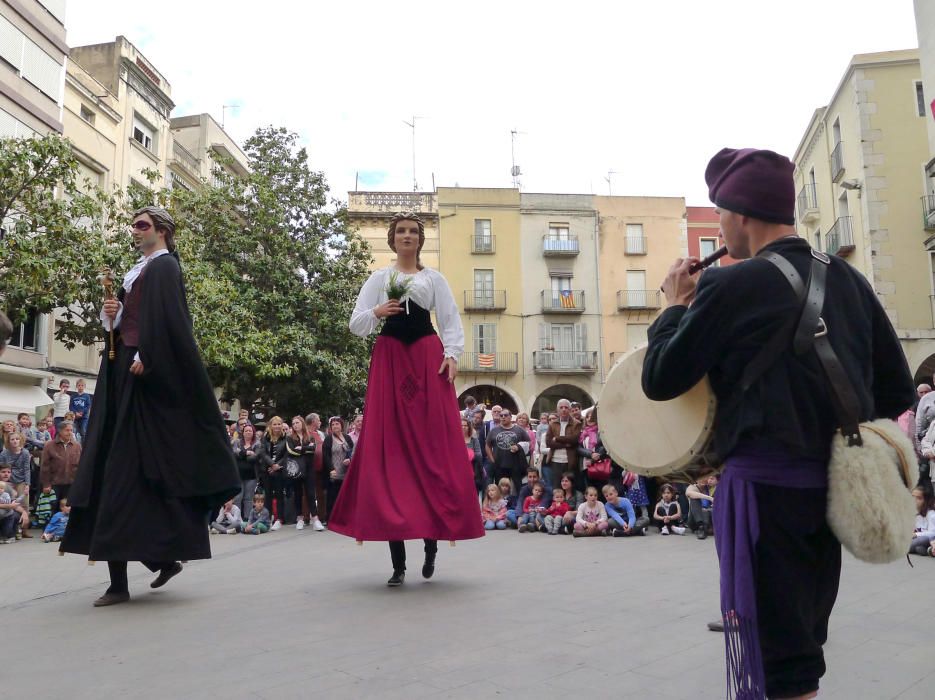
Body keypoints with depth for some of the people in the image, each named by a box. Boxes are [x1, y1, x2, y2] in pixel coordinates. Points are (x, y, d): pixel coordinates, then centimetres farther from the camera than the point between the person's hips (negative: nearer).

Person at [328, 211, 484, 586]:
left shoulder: (434, 278, 13)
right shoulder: (378, 278, 15)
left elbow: (452, 321, 7)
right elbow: (355, 325, 10)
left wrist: (452, 355, -10)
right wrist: (376, 312, -10)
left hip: (427, 359, 0)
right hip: (389, 361, 1)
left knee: (433, 445, -6)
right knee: (388, 447, -4)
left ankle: (432, 539, 8)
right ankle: (398, 561, 0)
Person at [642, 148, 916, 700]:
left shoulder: (732, 286, -13)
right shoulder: (850, 280, 7)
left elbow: (660, 381, -10)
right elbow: (898, 391, 9)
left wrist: (677, 305, 4)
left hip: (764, 484, -7)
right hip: (833, 484, 8)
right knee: (803, 643, 24)